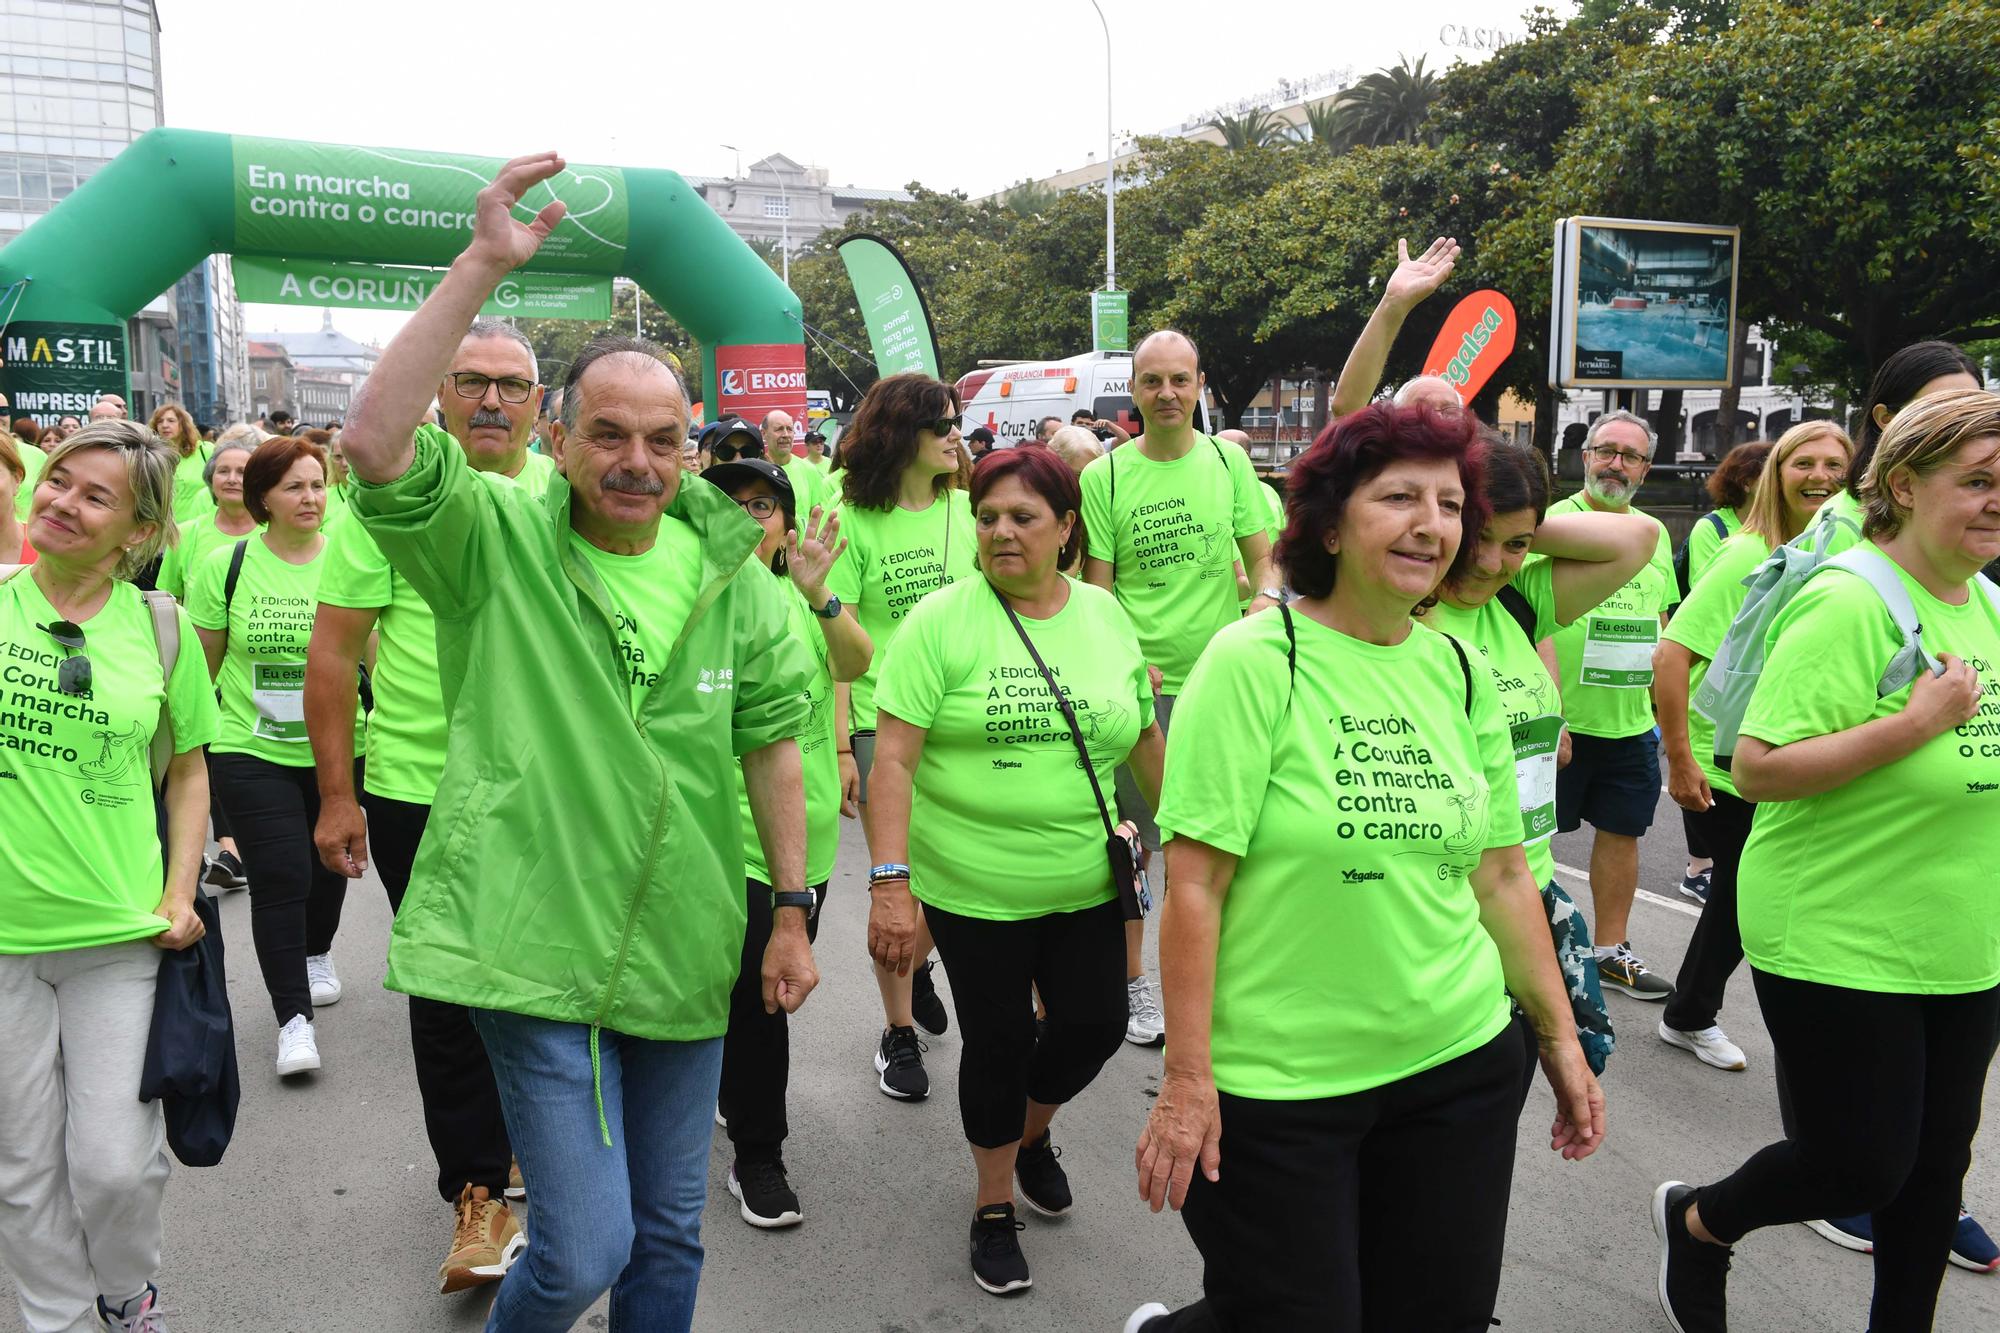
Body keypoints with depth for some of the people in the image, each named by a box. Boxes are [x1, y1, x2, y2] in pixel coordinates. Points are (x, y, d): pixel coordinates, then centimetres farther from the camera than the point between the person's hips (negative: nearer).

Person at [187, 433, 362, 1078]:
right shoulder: (225, 565, -4)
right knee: (279, 878, -5)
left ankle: (317, 954, 46)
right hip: (253, 752, -1)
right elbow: (200, 662, 4)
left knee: (328, 865, 18)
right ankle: (294, 1018, 4)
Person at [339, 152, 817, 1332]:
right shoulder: (497, 543, -7)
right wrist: (484, 263, -27)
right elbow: (376, 442, -25)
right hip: (535, 954, -4)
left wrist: (792, 911, 7)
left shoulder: (730, 571, 2)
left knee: (670, 1235, 17)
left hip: (685, 955, 4)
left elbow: (772, 742, 8)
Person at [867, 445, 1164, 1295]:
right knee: (999, 1043, 8)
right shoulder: (942, 620, -10)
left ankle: (1031, 1133, 42)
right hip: (972, 889, -3)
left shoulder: (1106, 615, 3)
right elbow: (893, 756, -14)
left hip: (1086, 884, 4)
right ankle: (994, 1202, 33)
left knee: (1094, 1025, 9)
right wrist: (890, 882, -20)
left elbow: (1145, 738, 13)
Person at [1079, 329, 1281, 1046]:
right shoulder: (1104, 476, -2)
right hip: (1139, 685, -2)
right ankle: (1132, 980, 23)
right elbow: (1096, 590, -1)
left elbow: (1262, 558, 8)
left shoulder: (1228, 460, 5)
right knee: (1132, 839, 6)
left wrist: (1266, 598, -14)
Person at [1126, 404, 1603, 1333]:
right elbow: (1195, 883, -15)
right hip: (1275, 1083, -5)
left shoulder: (1462, 674, 4)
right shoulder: (1256, 659, -14)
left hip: (1459, 1067, 6)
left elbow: (1500, 876, 11)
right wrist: (1188, 1078, -16)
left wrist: (1559, 1037, 11)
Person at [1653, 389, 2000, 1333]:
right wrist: (1916, 723, -27)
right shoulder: (1848, 605, -19)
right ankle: (1697, 1222, 29)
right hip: (1838, 945, -7)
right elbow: (1755, 769, -25)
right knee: (1858, 1167, 1)